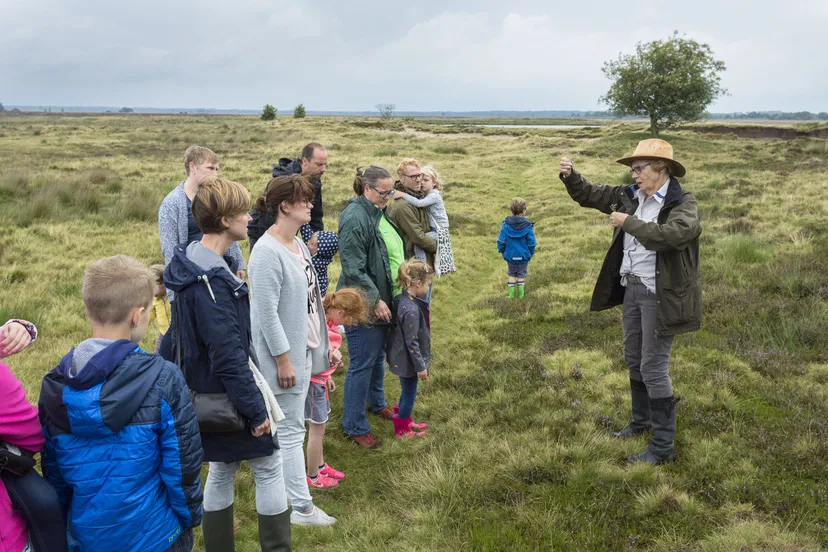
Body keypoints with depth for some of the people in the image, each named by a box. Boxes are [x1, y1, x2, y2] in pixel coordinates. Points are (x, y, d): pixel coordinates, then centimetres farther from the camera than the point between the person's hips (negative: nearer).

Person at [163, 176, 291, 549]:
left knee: (222, 470, 18)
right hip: (227, 395, -9)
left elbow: (181, 334, 16)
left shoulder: (195, 261, 5)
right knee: (269, 467, 5)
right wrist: (256, 408, -22)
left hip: (210, 393, 9)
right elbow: (228, 354, -27)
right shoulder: (211, 279, -26)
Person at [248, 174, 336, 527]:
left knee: (289, 426, 19)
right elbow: (267, 312, -22)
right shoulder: (268, 252, -21)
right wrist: (283, 359, -19)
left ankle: (283, 488, 33)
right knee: (291, 430, 0)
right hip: (284, 354, -9)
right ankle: (302, 508, 10)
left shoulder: (297, 244, 8)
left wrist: (322, 344, 17)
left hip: (303, 348, 9)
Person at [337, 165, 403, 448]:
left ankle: (377, 403, 45)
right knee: (362, 364, -1)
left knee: (378, 356, 24)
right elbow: (353, 269, -24)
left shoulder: (380, 213, 9)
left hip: (384, 301, 9)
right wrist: (375, 300, -22)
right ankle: (355, 427, 11)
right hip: (363, 305, -9)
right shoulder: (355, 218, -21)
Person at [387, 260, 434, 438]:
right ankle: (402, 430, 25)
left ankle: (406, 421, 42)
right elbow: (411, 342, -25)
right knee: (409, 393, 9)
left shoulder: (402, 299, -1)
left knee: (408, 391, 24)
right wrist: (420, 366, -15)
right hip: (408, 360, -9)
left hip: (402, 357, 9)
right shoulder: (411, 310, -29)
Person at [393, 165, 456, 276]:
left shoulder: (434, 195, -17)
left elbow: (419, 203, -33)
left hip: (440, 231, -10)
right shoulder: (427, 195, 11)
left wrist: (403, 195, -36)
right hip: (434, 229, 10)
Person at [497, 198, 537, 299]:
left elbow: (501, 241, -8)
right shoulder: (527, 226, -16)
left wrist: (502, 251, 9)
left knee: (511, 274, 19)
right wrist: (531, 253, 7)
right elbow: (531, 243, -10)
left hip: (510, 256, 1)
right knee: (521, 274, 16)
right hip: (523, 256, -1)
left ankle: (511, 294, 21)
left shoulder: (506, 224, -13)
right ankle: (521, 294, 22)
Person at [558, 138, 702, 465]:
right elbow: (590, 194, 13)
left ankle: (663, 447, 5)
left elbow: (671, 235, -32)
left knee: (653, 367, -5)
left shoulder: (682, 202, -14)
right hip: (632, 289, 8)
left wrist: (629, 222, -23)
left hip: (659, 295, -8)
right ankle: (641, 420, 40)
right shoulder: (629, 196, 6)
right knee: (633, 359, 20)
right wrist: (570, 176, -6)